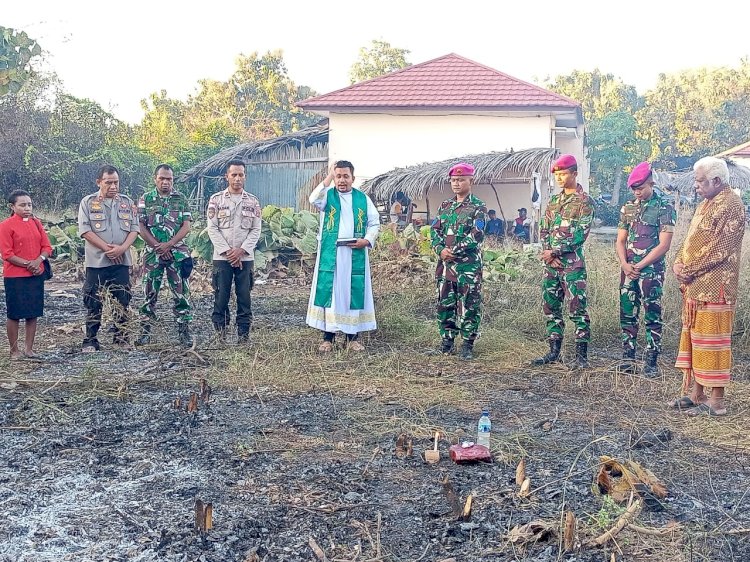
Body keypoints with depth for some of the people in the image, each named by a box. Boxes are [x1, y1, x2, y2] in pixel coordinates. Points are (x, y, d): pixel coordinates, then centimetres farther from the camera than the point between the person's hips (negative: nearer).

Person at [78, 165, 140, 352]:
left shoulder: (127, 202, 9)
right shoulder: (88, 202, 1)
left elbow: (134, 229, 4)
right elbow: (85, 231, -7)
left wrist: (122, 248, -13)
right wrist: (107, 248, -14)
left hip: (122, 261, 3)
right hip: (96, 261, -2)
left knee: (122, 302, 6)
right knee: (94, 303, 1)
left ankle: (121, 340, 16)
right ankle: (90, 341, 7)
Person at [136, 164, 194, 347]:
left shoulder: (181, 199, 6)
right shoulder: (145, 199, 6)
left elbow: (186, 226, -1)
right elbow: (141, 227, 0)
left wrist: (168, 245, -13)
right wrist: (158, 247, -10)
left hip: (178, 252, 0)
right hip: (153, 253, 0)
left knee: (181, 293, -1)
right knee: (150, 294, 4)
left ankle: (184, 330, 5)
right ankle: (145, 331, 12)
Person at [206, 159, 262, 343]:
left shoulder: (253, 201, 7)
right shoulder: (216, 200, 3)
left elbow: (256, 230, 3)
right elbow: (212, 228, -2)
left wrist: (241, 250, -9)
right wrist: (227, 251, -10)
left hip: (245, 257, 1)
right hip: (222, 257, -1)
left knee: (244, 296, 2)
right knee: (221, 296, -1)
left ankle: (244, 333, 9)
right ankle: (220, 332, 9)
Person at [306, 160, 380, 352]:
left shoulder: (363, 199, 9)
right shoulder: (327, 195, 4)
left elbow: (374, 223, 11)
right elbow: (313, 200, -19)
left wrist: (367, 240, -7)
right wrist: (329, 177, -16)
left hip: (355, 255, 1)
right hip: (330, 254, -1)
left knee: (355, 291, 2)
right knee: (328, 290, -2)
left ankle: (353, 337, 11)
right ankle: (328, 337, 6)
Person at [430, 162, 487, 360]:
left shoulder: (478, 207, -4)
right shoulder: (445, 206, 14)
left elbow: (476, 236, -14)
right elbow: (435, 231, 10)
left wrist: (454, 250, -17)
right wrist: (441, 249, -9)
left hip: (469, 265, -6)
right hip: (445, 264, 6)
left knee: (469, 306, -1)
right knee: (444, 303, 9)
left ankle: (467, 344, 7)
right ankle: (447, 340, 20)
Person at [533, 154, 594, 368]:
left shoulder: (584, 202, -4)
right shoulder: (553, 201, 16)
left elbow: (581, 233, -13)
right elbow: (543, 230, 14)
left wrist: (556, 251, -16)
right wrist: (547, 252, -4)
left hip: (572, 264, -7)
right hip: (550, 263, 7)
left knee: (577, 309, -6)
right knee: (551, 308, 10)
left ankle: (581, 355, -3)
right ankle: (554, 351, 18)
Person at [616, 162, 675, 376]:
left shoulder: (664, 208, -4)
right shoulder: (628, 208, 11)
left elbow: (664, 245, -10)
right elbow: (620, 241, 11)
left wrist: (640, 265, -12)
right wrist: (625, 264, -6)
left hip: (651, 270, -5)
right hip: (628, 269, 5)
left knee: (652, 316, -2)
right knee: (627, 315, 6)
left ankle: (651, 361, 3)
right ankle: (628, 358, 12)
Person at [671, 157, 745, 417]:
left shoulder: (731, 206, -13)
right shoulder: (706, 205, 17)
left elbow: (718, 248, -19)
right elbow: (690, 239, 19)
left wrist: (690, 269, -15)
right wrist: (679, 263, 2)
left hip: (714, 288, -10)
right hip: (695, 286, 10)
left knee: (712, 341, -5)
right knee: (693, 338, 13)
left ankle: (716, 402, 2)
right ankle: (696, 393, 22)